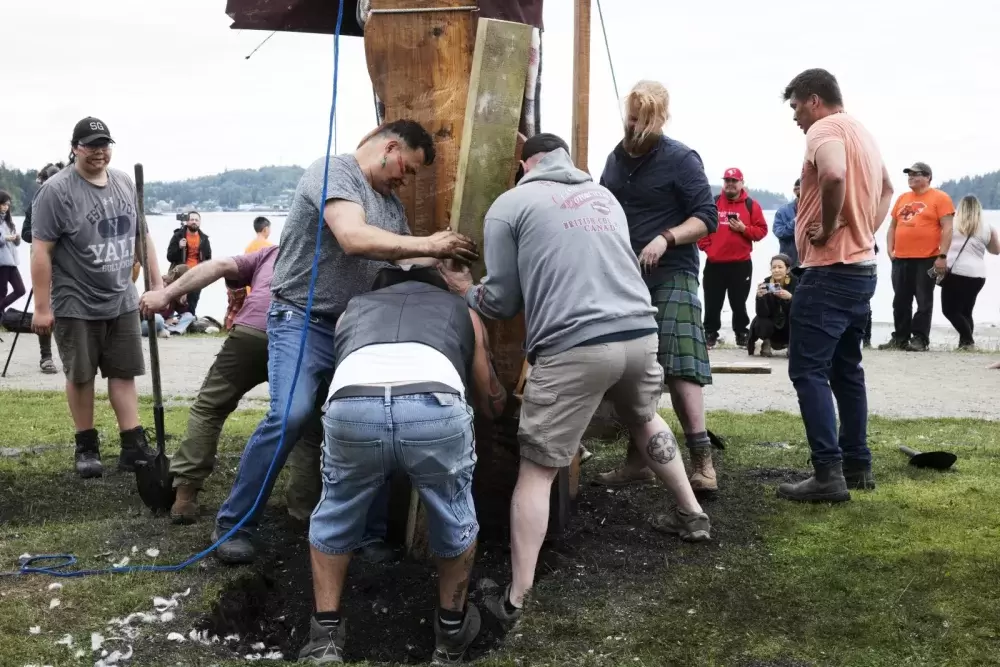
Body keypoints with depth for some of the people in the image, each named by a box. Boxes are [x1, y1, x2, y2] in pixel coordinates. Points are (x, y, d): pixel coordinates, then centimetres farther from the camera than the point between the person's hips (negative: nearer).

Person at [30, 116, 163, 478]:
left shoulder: (125, 183, 5)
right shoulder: (56, 190, -13)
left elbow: (142, 237, 14)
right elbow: (41, 251, -14)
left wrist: (157, 282, 11)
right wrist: (42, 307, -16)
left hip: (122, 301, 5)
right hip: (77, 305, -5)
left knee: (124, 373, 6)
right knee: (81, 376, 7)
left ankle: (133, 446, 10)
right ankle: (86, 447, 20)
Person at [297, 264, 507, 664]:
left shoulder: (354, 308, 40)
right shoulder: (461, 310, 38)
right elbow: (493, 405, 47)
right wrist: (497, 395, 69)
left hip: (351, 407, 1)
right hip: (436, 407, -1)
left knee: (334, 517, 30)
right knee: (453, 515, 28)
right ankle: (452, 631, 40)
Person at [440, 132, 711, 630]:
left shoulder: (509, 204, 7)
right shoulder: (604, 195, 23)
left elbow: (502, 301, 8)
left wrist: (467, 292, 28)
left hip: (574, 347, -5)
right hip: (640, 333, 6)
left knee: (535, 470, 4)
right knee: (644, 421, 35)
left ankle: (515, 600, 5)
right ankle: (692, 515, 46)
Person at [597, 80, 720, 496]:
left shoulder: (681, 159, -7)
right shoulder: (616, 159, 12)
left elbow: (707, 216, -10)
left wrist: (666, 238, -25)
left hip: (671, 275, -6)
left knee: (678, 366, -15)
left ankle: (701, 461, -12)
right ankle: (637, 459, 16)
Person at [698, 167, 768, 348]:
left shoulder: (751, 205, 3)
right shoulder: (713, 203, 4)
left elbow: (762, 230, 1)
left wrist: (744, 229, -14)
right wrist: (705, 245, -4)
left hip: (741, 264, -1)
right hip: (714, 263, 1)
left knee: (739, 303, 8)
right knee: (712, 303, 5)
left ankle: (741, 335, 18)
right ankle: (710, 334, 14)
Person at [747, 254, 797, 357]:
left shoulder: (795, 282, -16)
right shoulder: (766, 283, -14)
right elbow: (762, 314, -21)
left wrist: (790, 297, -42)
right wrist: (759, 297, -39)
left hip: (790, 327, 0)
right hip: (772, 324, 0)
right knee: (762, 324, -30)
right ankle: (767, 342, 4)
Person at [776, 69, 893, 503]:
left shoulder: (825, 129, -13)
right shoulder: (862, 133, 18)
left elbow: (834, 176, -35)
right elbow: (885, 188, 34)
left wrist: (828, 228, -20)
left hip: (830, 271, -10)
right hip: (862, 268, 10)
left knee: (808, 370, -8)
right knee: (846, 369, 16)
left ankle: (829, 474, -12)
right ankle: (857, 465, 21)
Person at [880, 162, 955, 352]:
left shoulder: (940, 198, -3)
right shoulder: (902, 198, 15)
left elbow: (947, 228, -8)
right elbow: (893, 226, 20)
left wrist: (942, 255, -14)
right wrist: (890, 249, 8)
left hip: (927, 259, -6)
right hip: (900, 259, 6)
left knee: (924, 301, -1)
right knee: (900, 302, 8)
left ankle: (920, 339, 2)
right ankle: (900, 338, 15)